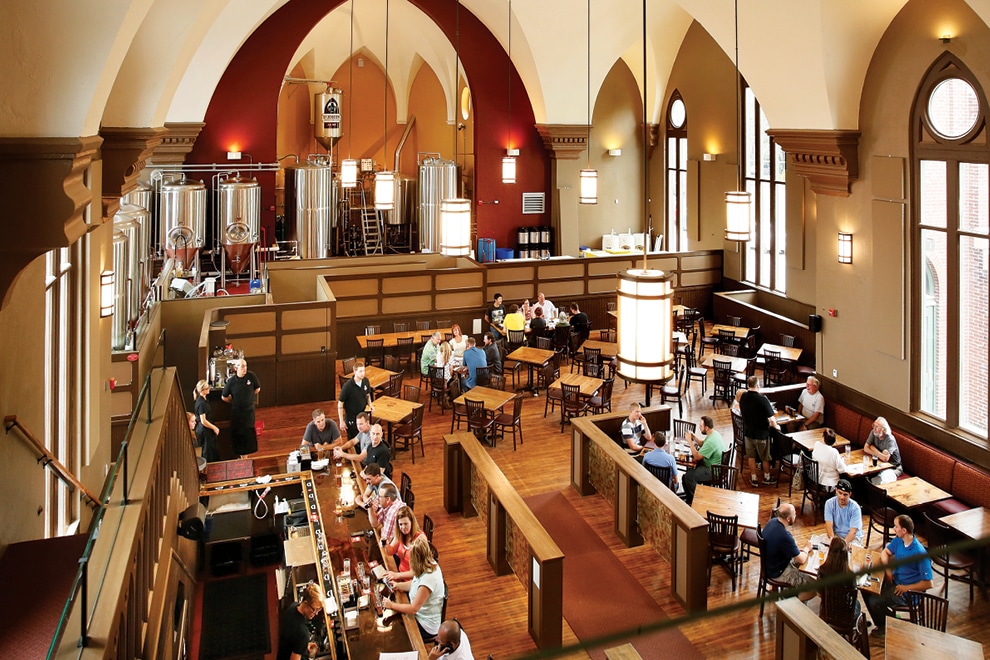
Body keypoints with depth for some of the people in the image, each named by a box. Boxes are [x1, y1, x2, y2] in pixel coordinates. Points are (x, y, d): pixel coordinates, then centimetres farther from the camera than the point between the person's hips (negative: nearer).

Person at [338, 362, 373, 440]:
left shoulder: (366, 381, -9)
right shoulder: (347, 386, -24)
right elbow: (340, 404, -16)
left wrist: (370, 404, -8)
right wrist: (341, 421, -15)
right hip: (351, 417, -5)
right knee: (353, 440, 8)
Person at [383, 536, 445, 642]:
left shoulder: (428, 579, -34)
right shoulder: (431, 565, -7)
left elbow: (413, 609, -27)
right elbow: (415, 584, 9)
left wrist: (392, 605, -17)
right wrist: (399, 586, -5)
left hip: (426, 627, -8)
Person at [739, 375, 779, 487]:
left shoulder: (743, 397, -8)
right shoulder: (762, 399, -25)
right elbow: (771, 419, -22)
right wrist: (776, 426, -1)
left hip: (748, 431, 4)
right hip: (761, 433, -4)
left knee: (751, 456, 17)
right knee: (765, 457, 16)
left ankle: (754, 479, 26)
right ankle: (767, 478, 33)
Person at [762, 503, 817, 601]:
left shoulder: (772, 521, -8)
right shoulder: (784, 536, -35)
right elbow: (801, 559, -20)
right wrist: (806, 548, -1)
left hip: (768, 565, 9)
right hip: (778, 573, -9)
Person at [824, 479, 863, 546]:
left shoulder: (855, 507, -16)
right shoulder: (829, 503, -10)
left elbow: (853, 532, -21)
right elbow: (829, 525, -16)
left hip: (852, 537, -2)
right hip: (835, 535, 2)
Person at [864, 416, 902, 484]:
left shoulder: (890, 439, -24)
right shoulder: (873, 432, -5)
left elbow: (885, 458, -32)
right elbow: (865, 448, -2)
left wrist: (873, 448, -17)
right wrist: (879, 454, -19)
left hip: (893, 468, -6)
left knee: (879, 480, -33)